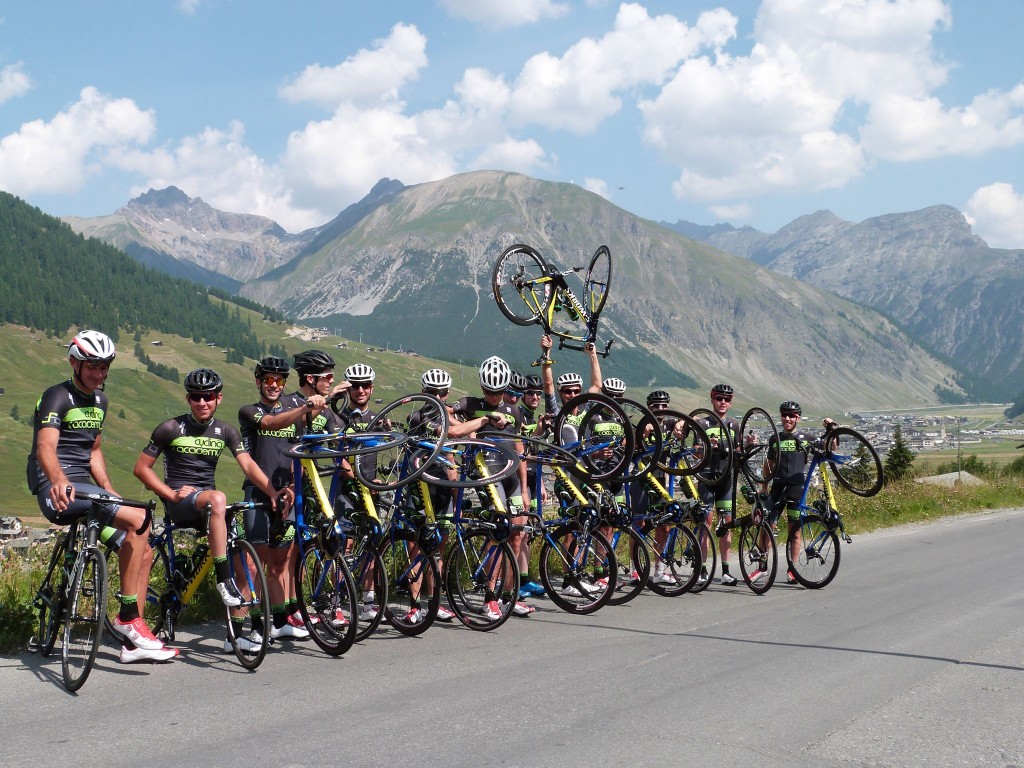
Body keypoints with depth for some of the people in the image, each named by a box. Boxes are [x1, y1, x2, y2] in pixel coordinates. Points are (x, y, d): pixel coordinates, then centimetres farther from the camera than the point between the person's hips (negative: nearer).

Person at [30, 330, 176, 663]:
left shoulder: (99, 401, 16)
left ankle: (133, 641, 7)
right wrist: (59, 481, -47)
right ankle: (127, 617, -20)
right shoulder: (57, 397, -10)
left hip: (85, 486, 9)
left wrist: (109, 491, 10)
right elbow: (45, 447, -26)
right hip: (59, 490, -9)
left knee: (144, 551, 1)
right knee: (138, 520, -26)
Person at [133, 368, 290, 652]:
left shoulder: (226, 431, 8)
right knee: (217, 498, -37)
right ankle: (224, 580, -35)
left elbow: (248, 465, -4)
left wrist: (273, 491, -21)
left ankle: (238, 629, -5)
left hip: (208, 502, 5)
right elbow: (141, 468, 0)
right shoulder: (171, 429, -2)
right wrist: (170, 493, -12)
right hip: (180, 503, -5)